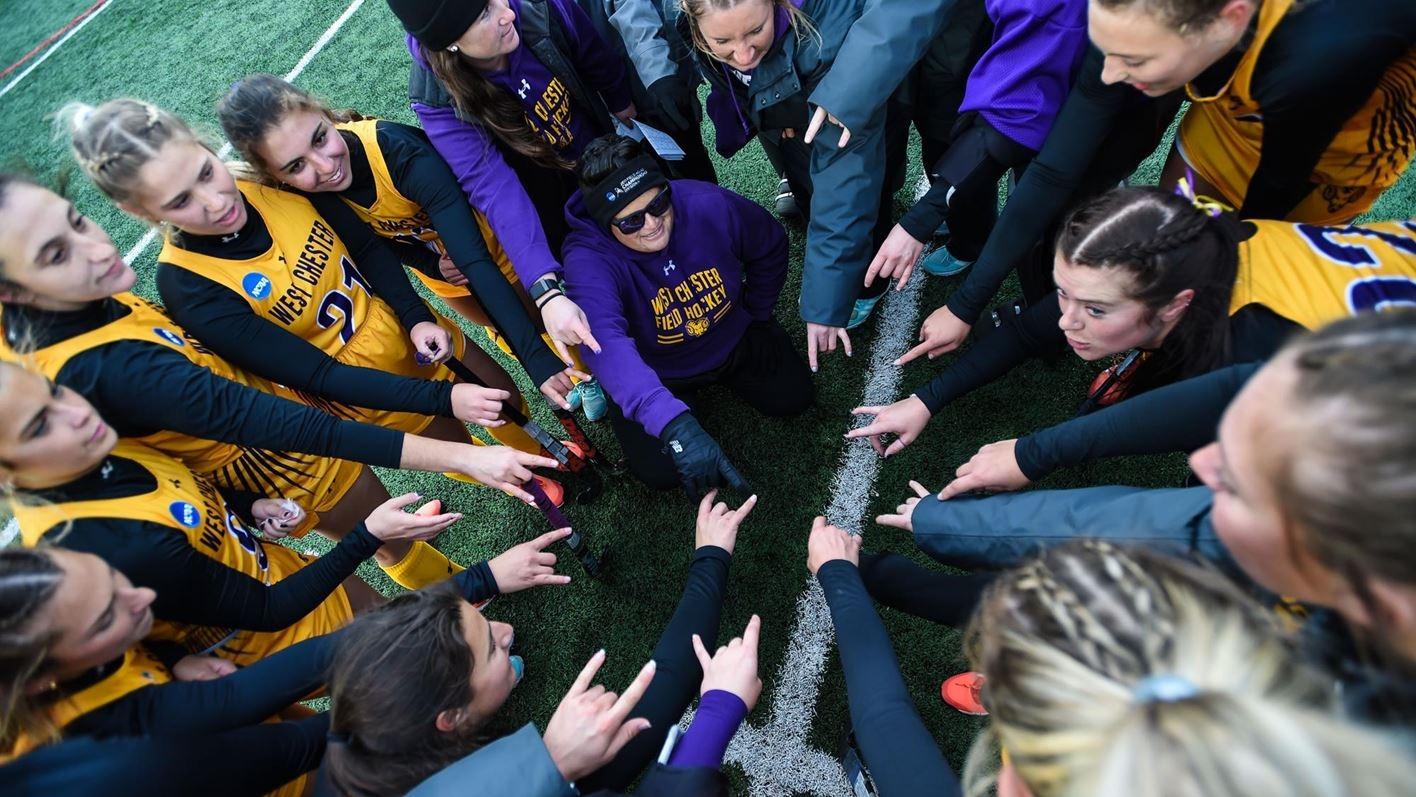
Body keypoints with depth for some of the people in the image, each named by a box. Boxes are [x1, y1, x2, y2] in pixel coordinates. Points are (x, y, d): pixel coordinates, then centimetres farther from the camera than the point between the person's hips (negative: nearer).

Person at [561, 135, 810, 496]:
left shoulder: (708, 204, -27)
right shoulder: (588, 258, -36)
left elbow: (770, 247, -6)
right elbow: (605, 341, -55)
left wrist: (757, 313, 3)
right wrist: (674, 423, -68)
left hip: (736, 339, 3)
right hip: (657, 372, -2)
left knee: (792, 397, 1)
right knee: (659, 471, -9)